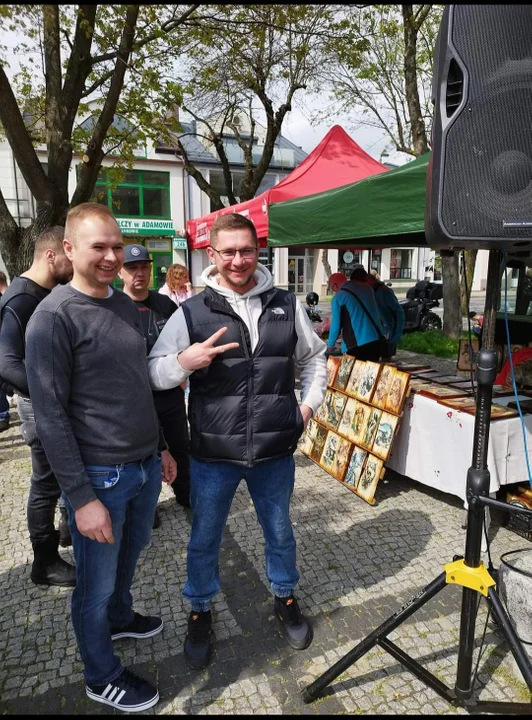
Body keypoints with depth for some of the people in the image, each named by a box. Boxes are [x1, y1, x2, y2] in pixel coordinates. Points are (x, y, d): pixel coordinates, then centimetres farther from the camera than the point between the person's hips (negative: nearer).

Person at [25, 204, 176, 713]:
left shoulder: (126, 305, 7)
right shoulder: (53, 317, -15)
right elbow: (50, 417, -17)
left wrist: (160, 446, 17)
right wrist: (82, 497, -17)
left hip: (145, 465, 7)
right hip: (100, 476, -7)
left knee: (131, 552, 26)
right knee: (97, 584, 13)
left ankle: (120, 618, 54)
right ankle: (101, 677, 36)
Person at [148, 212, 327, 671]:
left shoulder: (287, 306, 2)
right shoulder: (191, 312, -6)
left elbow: (314, 357, 15)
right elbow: (152, 373, -4)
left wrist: (310, 403, 3)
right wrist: (184, 362, -24)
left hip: (276, 450, 2)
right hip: (212, 453, -1)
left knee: (280, 532, 22)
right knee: (204, 539, 17)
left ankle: (286, 599, 48)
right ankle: (200, 613, 43)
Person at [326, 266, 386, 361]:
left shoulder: (339, 297, 1)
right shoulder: (368, 289, 15)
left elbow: (336, 324, 2)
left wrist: (330, 344, 15)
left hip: (358, 345, -5)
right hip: (378, 339, 5)